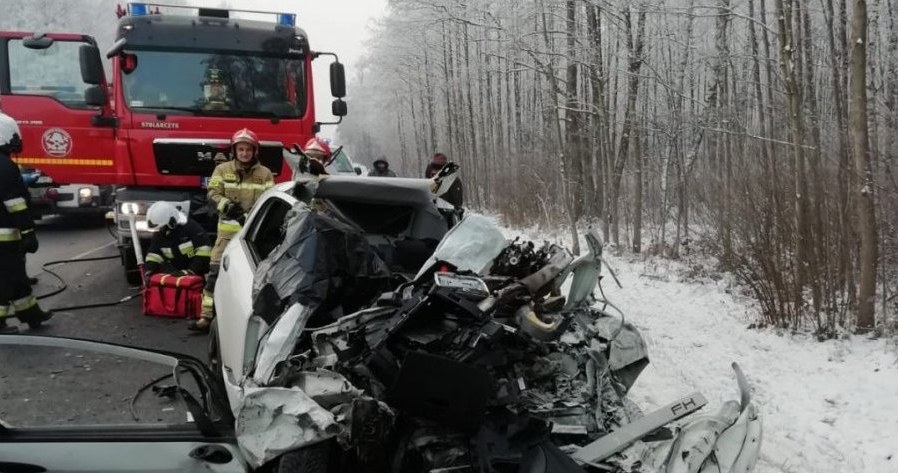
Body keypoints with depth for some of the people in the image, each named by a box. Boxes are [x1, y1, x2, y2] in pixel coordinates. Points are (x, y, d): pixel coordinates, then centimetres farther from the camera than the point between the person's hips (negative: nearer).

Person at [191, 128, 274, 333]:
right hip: (228, 230, 1)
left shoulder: (265, 174, 5)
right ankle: (206, 317, -2)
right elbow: (212, 193, 1)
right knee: (215, 272, -4)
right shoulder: (222, 169, 8)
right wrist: (226, 205, -19)